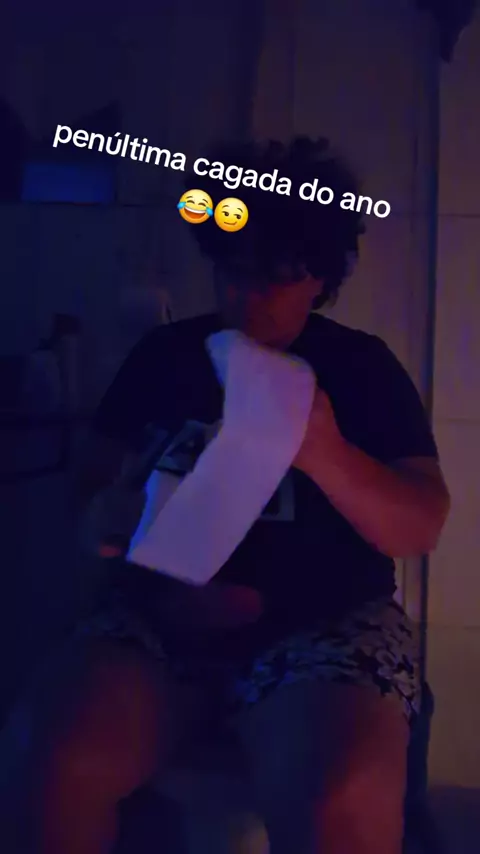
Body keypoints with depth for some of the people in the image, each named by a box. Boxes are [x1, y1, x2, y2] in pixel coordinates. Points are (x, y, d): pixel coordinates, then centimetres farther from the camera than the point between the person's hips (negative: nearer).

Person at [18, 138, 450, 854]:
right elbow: (97, 487, 11)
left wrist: (326, 455, -23)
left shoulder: (362, 367, 3)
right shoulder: (163, 354, 9)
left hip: (324, 624, -1)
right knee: (69, 764, -25)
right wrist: (160, 585, -10)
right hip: (165, 617, 2)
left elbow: (422, 529, -3)